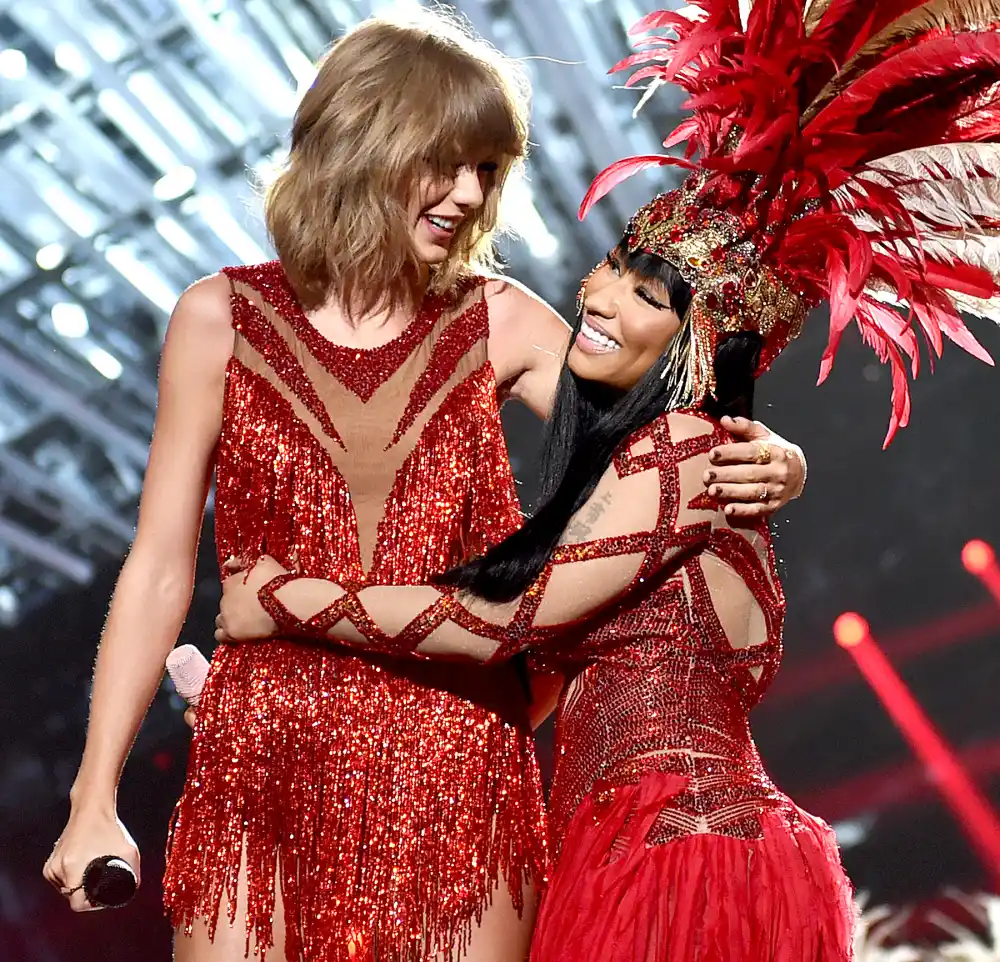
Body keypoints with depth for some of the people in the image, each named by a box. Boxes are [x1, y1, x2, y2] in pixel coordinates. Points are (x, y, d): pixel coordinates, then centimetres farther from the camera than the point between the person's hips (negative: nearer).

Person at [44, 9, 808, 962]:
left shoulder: (500, 323, 1)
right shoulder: (221, 320, -1)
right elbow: (159, 569, 1)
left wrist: (767, 467, -18)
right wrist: (93, 801, 1)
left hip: (458, 777, 1)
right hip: (265, 777, -1)